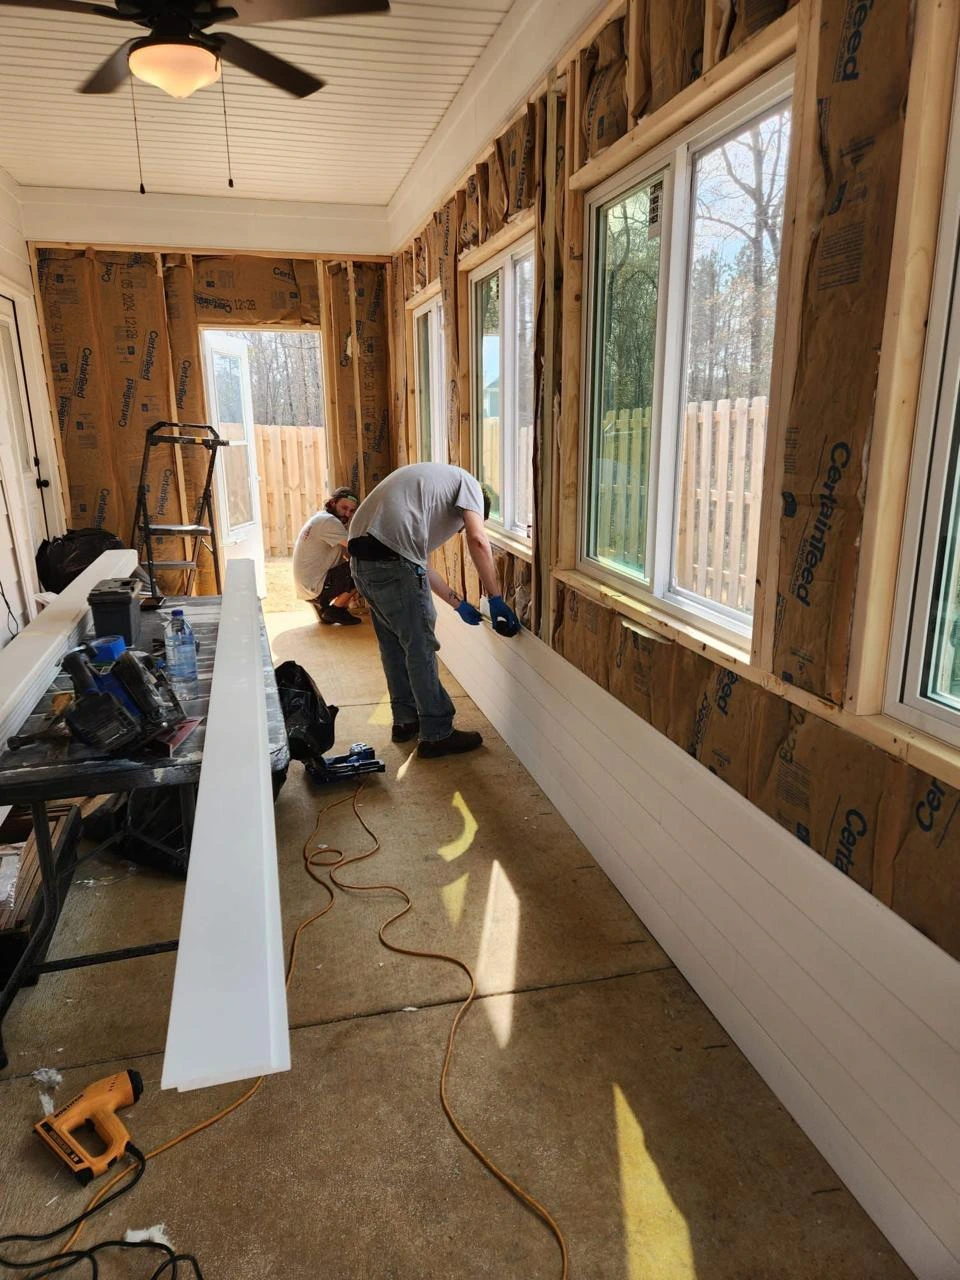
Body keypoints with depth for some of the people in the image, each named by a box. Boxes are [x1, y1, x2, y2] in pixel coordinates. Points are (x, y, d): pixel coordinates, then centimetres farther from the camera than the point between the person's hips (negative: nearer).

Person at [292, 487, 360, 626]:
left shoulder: (321, 519, 15)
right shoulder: (328, 521, -16)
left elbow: (345, 552, 13)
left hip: (308, 586, 10)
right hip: (315, 587, -10)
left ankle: (324, 605, 12)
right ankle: (335, 610, -4)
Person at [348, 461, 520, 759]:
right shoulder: (467, 482, 11)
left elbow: (418, 561, 30)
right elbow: (477, 540, -8)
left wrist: (459, 604, 32)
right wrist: (496, 599, -4)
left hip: (361, 556, 9)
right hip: (391, 559, -9)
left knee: (394, 645, 20)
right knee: (420, 649, 1)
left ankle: (406, 720, 32)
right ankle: (437, 734, 11)